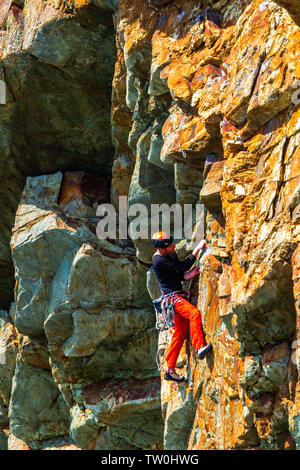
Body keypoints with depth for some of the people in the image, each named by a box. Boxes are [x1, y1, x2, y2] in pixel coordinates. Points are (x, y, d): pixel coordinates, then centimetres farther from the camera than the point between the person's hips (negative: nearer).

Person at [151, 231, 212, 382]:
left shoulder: (171, 254, 14)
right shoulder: (159, 260, -16)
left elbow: (181, 276, 17)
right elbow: (183, 266, -19)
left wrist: (193, 272, -3)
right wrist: (198, 248, -15)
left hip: (178, 296, 9)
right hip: (171, 296, -9)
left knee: (180, 333, 7)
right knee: (194, 313, -30)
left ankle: (170, 370, 10)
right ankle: (200, 348, -36)